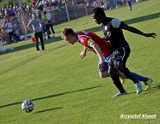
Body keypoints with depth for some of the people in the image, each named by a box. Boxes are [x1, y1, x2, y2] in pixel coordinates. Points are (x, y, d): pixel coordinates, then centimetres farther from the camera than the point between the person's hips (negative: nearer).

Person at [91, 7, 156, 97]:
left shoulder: (113, 22, -18)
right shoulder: (103, 25, 10)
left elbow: (129, 28, -17)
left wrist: (145, 34, -15)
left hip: (122, 48, -9)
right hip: (114, 50, 9)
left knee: (120, 67, -29)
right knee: (111, 72, 9)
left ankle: (137, 82, -13)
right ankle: (122, 91, 24)